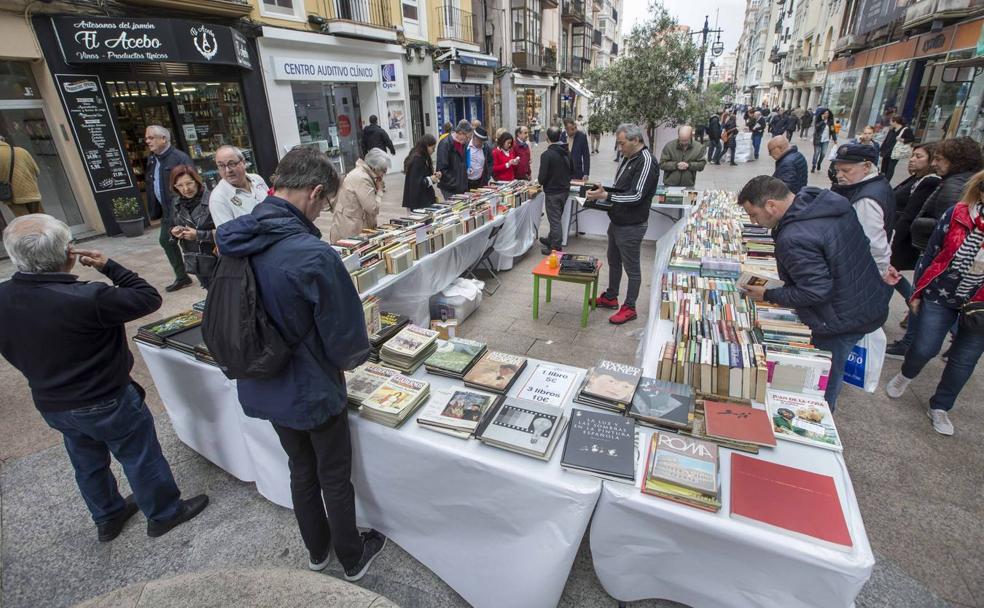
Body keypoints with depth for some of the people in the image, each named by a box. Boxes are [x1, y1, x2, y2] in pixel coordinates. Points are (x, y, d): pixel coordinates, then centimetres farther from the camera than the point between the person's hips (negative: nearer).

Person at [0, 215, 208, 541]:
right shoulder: (86, 298, -33)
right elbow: (149, 298, -20)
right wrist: (109, 267, -13)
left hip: (50, 404, 7)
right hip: (106, 403, -7)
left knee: (88, 464, 26)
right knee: (140, 458, 14)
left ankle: (108, 518, 47)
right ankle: (165, 513, 32)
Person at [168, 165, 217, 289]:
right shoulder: (176, 203, 3)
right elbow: (172, 226, 17)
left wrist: (198, 235, -23)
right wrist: (174, 231, -5)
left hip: (216, 260, -6)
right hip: (195, 262, 6)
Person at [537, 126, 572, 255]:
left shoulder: (546, 155, -20)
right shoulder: (567, 152, 1)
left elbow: (542, 178, -20)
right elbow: (571, 170, 13)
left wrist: (540, 179, 1)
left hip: (552, 192, -7)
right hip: (565, 190, 7)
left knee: (555, 220, 1)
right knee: (557, 218, 21)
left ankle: (556, 248, 9)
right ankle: (551, 239, 38)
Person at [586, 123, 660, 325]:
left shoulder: (646, 162, -19)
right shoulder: (628, 158, 10)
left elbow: (636, 196, -25)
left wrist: (605, 196, -24)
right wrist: (602, 192, 0)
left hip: (631, 226, -9)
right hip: (616, 221, 9)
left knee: (631, 268, 4)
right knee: (614, 262, 20)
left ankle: (629, 308, 16)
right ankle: (610, 297, 37)